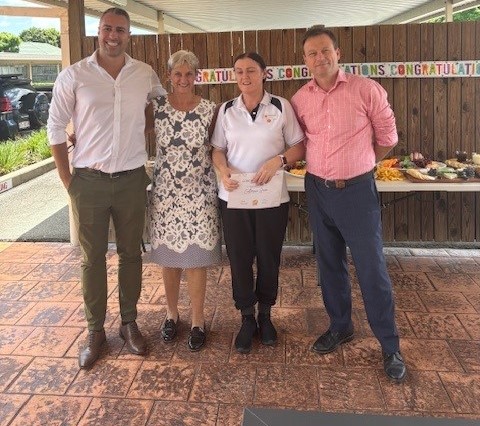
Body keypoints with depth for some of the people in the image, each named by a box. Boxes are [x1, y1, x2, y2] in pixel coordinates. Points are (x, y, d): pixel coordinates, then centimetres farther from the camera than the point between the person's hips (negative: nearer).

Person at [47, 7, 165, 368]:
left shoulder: (146, 75, 2)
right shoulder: (74, 76, -3)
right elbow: (56, 128, 1)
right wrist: (67, 179, -1)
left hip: (132, 180, 2)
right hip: (89, 181, -1)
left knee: (131, 254, 11)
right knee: (92, 258, 7)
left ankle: (129, 323, 27)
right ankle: (95, 331, 21)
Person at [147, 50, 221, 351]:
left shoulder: (210, 109, -1)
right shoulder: (157, 107, 1)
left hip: (199, 194, -1)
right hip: (165, 193, 1)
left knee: (196, 258, 4)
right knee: (168, 257, 11)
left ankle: (198, 321, 19)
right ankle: (172, 314, 30)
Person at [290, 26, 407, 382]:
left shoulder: (367, 90, -9)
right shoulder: (300, 99, 2)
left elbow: (387, 138, 1)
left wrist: (356, 166, 8)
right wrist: (325, 166, 5)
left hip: (357, 190, -4)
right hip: (317, 190, 4)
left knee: (372, 268, -1)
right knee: (329, 263, 15)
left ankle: (390, 346, 13)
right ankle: (340, 326, 34)